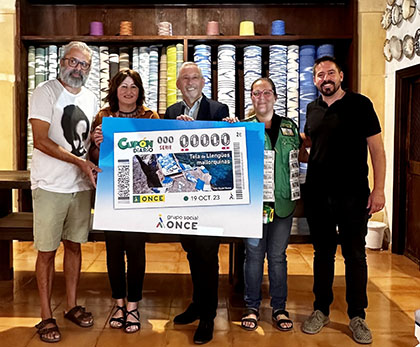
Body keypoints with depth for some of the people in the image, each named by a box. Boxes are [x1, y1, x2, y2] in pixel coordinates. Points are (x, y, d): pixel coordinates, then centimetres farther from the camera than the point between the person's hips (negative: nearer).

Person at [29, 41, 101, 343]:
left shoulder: (91, 99, 12)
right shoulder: (46, 92, -6)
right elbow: (41, 140, -16)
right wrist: (80, 162, -20)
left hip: (81, 185, 6)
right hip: (50, 185, -5)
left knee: (74, 245, 13)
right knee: (47, 250, 1)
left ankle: (72, 306, 27)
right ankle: (46, 316, 13)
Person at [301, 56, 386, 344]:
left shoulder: (359, 104, -4)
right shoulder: (313, 109, 9)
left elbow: (376, 147, -7)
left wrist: (378, 189, -13)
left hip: (353, 194, -4)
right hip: (318, 193, 4)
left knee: (355, 255, 5)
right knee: (323, 253, 13)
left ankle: (357, 316, 18)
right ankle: (321, 310, 26)